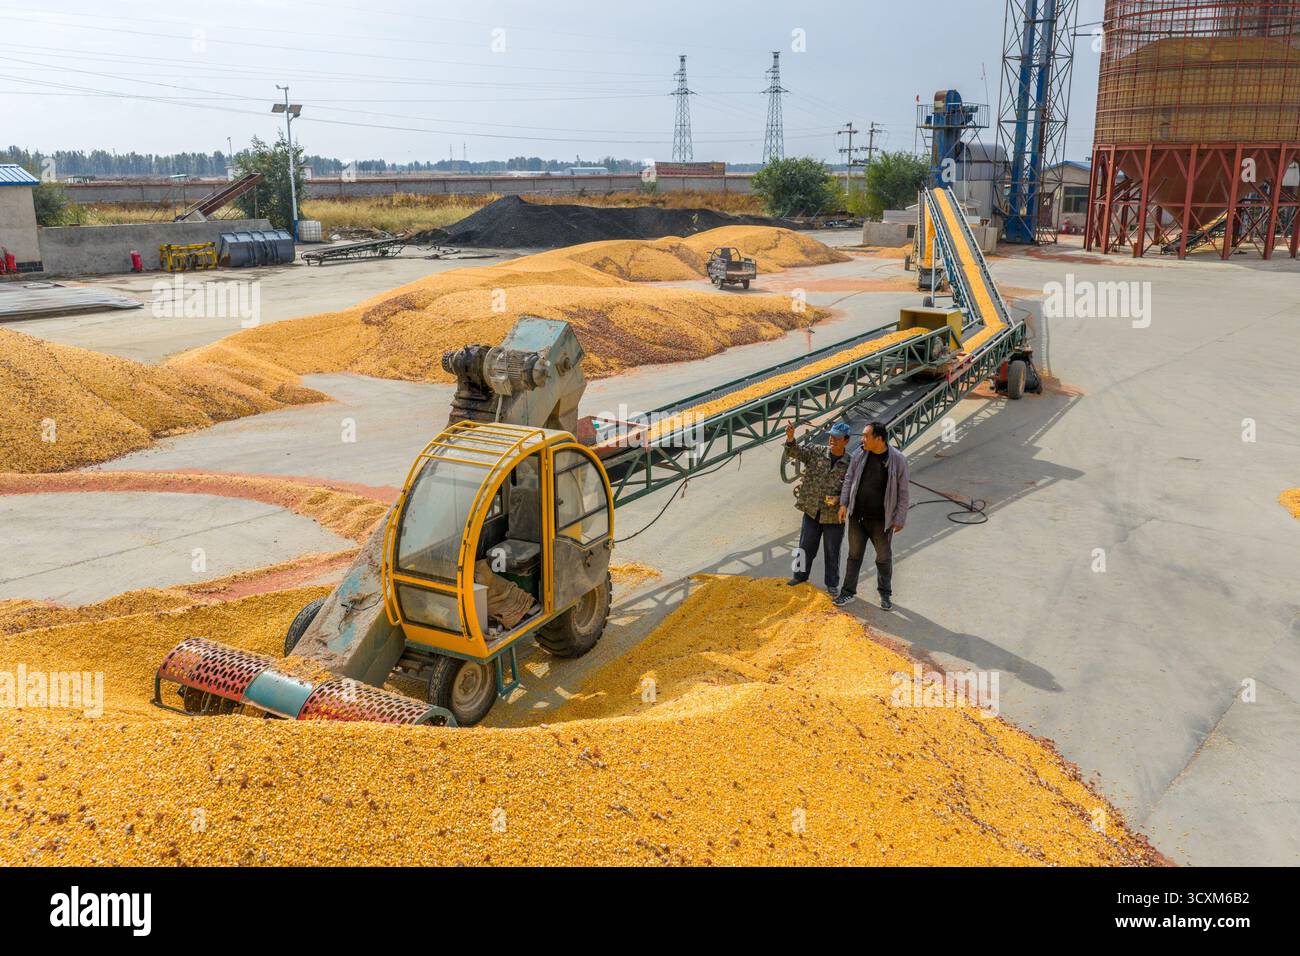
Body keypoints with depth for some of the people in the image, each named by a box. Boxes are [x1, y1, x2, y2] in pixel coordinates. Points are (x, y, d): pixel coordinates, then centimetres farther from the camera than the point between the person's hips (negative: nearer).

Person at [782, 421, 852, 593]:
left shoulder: (850, 463, -7)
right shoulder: (816, 453, -2)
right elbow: (794, 452, -10)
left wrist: (839, 499, -20)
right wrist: (790, 438, -30)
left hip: (834, 516, -2)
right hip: (812, 512, 2)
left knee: (832, 552, 10)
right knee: (806, 546, 16)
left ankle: (832, 584, 26)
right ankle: (800, 575, 36)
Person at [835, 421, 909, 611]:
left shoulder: (897, 459, -13)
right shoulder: (859, 454, -3)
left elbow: (902, 492, -8)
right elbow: (849, 479, 7)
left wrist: (900, 519, -7)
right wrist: (843, 503, 0)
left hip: (881, 520, -3)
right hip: (857, 517, 3)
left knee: (884, 558, 11)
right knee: (854, 555, 13)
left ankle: (885, 594, 28)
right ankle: (848, 591, 25)